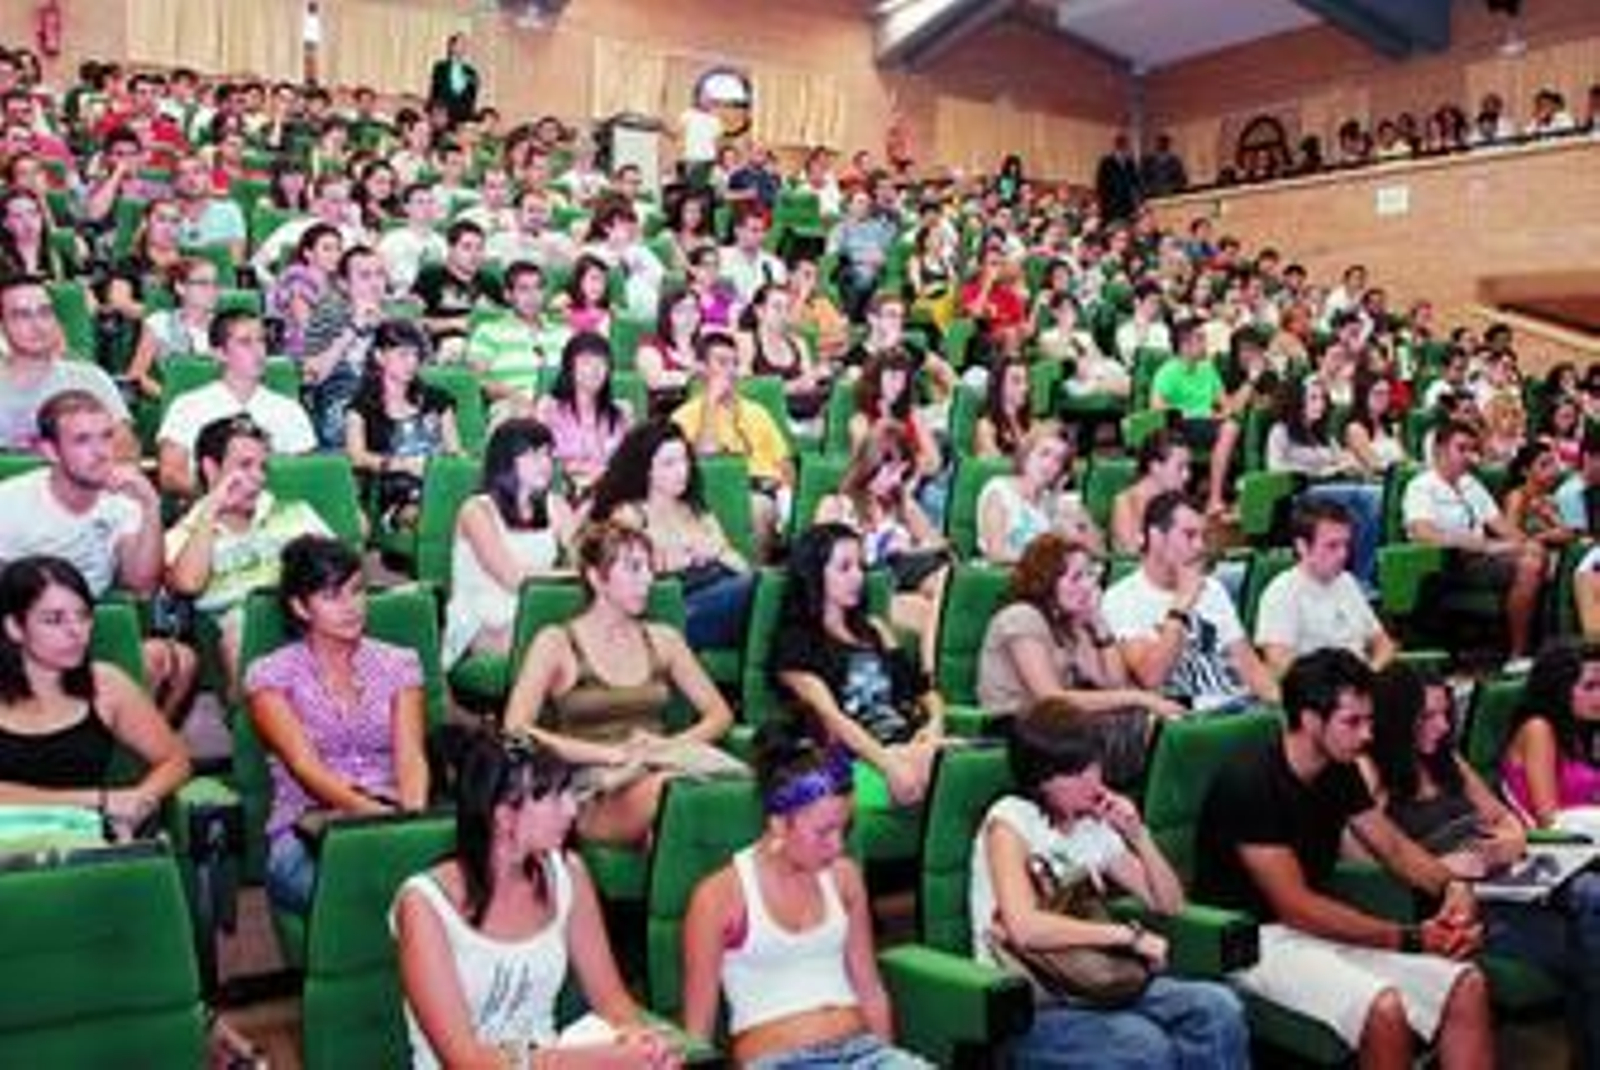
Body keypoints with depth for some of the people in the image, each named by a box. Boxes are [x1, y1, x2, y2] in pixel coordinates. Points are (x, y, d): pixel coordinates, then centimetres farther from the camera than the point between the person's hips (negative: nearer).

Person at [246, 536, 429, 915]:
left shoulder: (398, 664, 15)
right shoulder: (271, 674, 7)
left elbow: (410, 755, 1)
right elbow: (305, 766, -8)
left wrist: (414, 813, -22)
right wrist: (370, 810, -27)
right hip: (307, 830, -2)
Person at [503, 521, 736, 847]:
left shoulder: (663, 639, 19)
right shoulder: (556, 643, 6)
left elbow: (720, 714, 19)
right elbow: (515, 730, -5)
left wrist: (672, 744, -3)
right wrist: (610, 753, -13)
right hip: (592, 790, -4)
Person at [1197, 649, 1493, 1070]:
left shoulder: (1340, 772, 4)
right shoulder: (1249, 783, -22)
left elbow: (1394, 846, 13)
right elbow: (1294, 906, -23)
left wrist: (1452, 886, -9)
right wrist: (1409, 939, -21)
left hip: (1321, 925, 8)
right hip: (1253, 939, -8)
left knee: (1467, 984, -9)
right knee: (1383, 1007, -31)